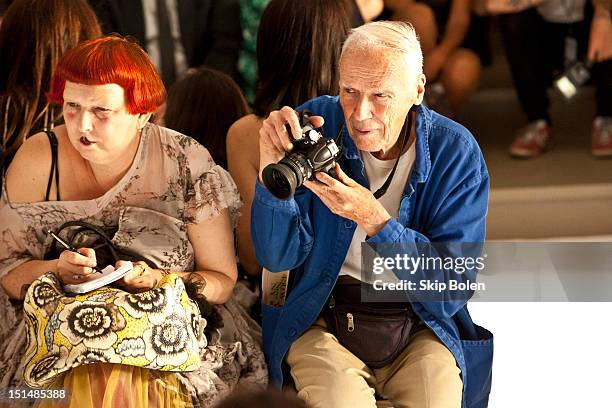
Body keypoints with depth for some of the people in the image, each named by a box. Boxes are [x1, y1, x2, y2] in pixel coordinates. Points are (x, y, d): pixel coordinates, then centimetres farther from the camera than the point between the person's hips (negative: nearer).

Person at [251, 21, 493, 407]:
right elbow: (279, 257, -8)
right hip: (323, 320, 0)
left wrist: (373, 219, -27)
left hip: (421, 325, 1)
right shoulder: (316, 125, -8)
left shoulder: (456, 152, -10)